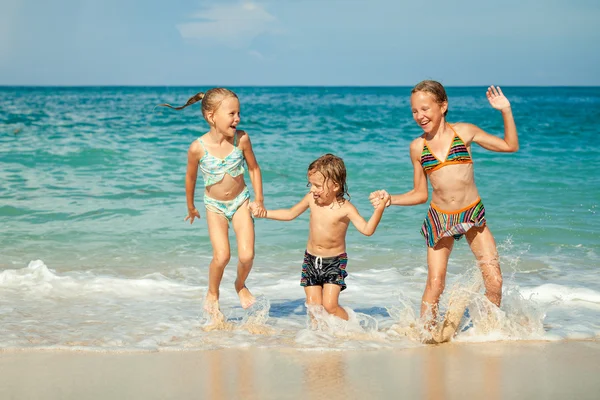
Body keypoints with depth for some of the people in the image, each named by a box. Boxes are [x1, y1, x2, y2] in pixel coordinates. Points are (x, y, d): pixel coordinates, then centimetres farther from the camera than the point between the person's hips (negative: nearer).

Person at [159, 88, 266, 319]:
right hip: (215, 205, -2)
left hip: (240, 201, 2)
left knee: (247, 255, -10)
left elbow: (253, 168, 0)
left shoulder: (241, 139, -17)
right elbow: (190, 178, -3)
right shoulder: (198, 148, -22)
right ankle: (212, 295, 13)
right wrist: (191, 207, 9)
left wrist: (259, 200, 1)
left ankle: (241, 285, 23)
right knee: (221, 256, -15)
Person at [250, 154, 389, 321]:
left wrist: (379, 209, -39)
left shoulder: (345, 208, -18)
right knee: (313, 306, 4)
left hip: (335, 262, -5)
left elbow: (367, 230, -26)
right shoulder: (312, 199, -4)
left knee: (330, 305, -13)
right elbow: (290, 214, 12)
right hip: (311, 260, 5)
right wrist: (264, 213, 7)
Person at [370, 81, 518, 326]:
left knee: (494, 281, -4)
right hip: (439, 220, 0)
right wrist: (390, 199, -4)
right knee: (434, 284, -5)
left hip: (473, 215, 0)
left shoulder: (464, 132, -1)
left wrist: (505, 111, -3)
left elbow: (510, 146, 7)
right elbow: (420, 194, 10)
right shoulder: (417, 147, 2)